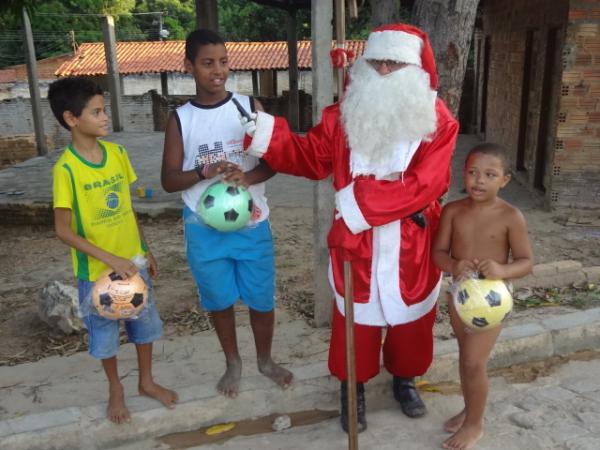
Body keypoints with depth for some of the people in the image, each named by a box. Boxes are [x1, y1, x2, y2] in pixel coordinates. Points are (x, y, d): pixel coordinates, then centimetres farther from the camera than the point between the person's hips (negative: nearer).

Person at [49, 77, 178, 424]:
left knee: (145, 320, 17)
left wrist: (146, 250, 9)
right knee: (105, 331, 14)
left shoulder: (117, 153, -3)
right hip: (96, 269, -5)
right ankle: (116, 389, 38)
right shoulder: (66, 169, -19)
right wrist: (110, 259, -24)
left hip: (133, 259, 5)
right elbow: (64, 230, -17)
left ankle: (147, 381, 39)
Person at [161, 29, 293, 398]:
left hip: (252, 223, 0)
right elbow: (169, 180, -4)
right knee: (220, 301, 14)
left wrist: (249, 177, -23)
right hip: (205, 228, 0)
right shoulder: (180, 119, -2)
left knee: (262, 299, 10)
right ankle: (233, 363, 38)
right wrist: (206, 172, -22)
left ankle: (265, 359, 36)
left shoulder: (250, 107, -2)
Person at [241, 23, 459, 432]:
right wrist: (265, 131, -13)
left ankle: (405, 379, 46)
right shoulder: (344, 114, -2)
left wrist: (359, 198, -24)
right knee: (357, 320, 14)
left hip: (412, 245, 0)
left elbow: (425, 184, -22)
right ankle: (354, 388, 37)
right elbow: (310, 156, 1)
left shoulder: (438, 121, -11)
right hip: (358, 243, 1)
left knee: (411, 318, 19)